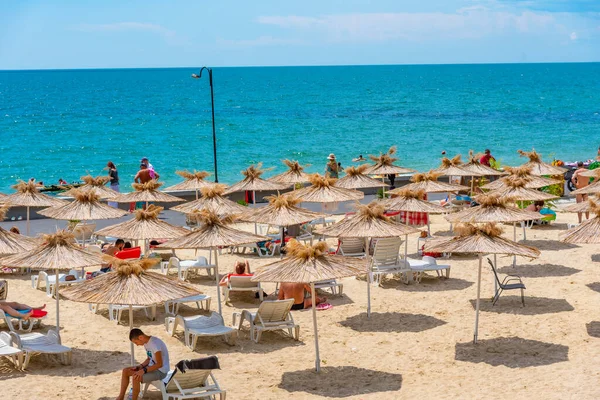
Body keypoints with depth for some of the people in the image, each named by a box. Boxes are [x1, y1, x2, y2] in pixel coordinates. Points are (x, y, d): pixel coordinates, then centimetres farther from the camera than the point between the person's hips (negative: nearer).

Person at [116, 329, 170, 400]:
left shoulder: (154, 344, -27)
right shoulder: (146, 343, 3)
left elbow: (160, 364, -26)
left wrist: (143, 370, -28)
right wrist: (139, 367, 0)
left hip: (160, 371, -10)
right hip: (151, 366, 10)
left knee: (136, 377, -29)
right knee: (125, 371, 1)